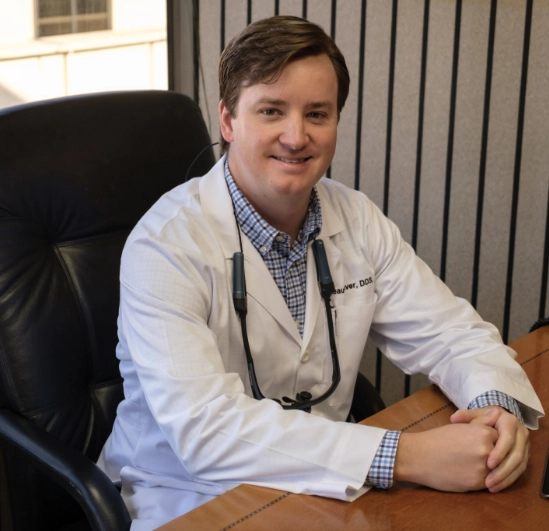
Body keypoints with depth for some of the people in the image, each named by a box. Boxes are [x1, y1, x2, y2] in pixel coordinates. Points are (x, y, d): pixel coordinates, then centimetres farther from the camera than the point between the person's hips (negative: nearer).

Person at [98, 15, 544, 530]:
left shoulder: (357, 219, 0)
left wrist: (496, 406, -21)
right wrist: (404, 456, -33)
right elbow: (206, 428, -29)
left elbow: (451, 330, 2)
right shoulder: (166, 245, -19)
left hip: (324, 486, 5)